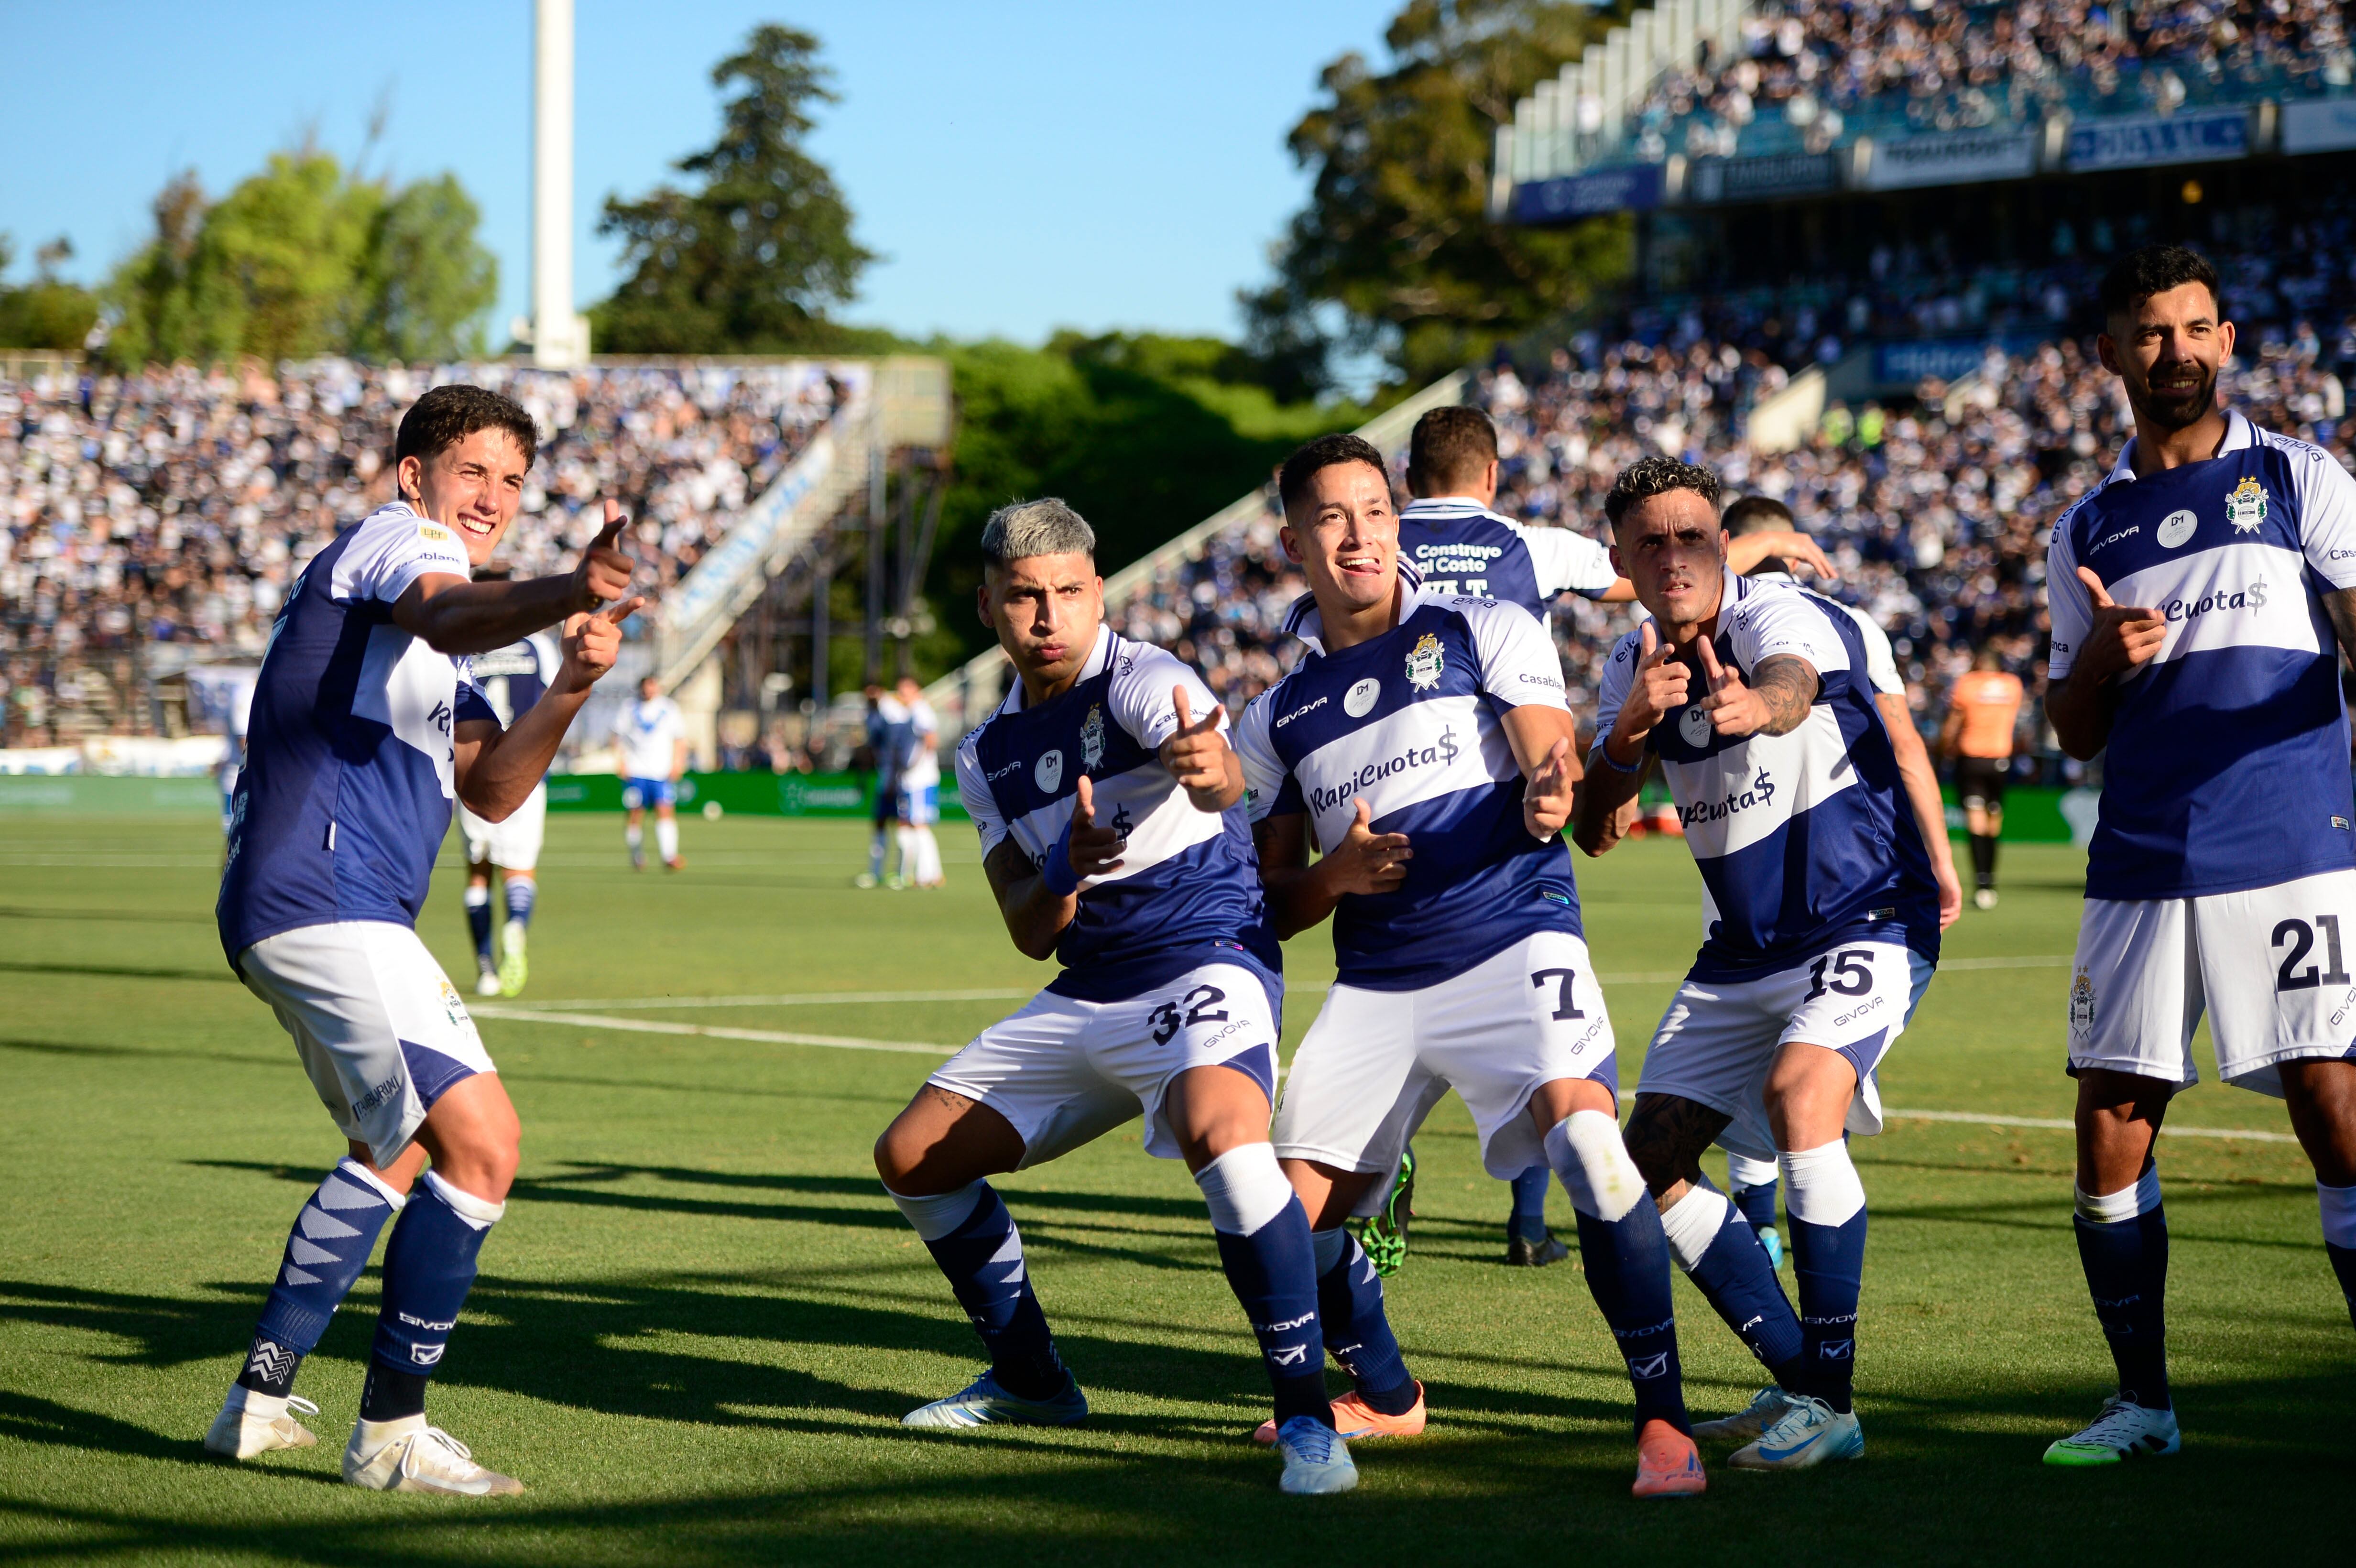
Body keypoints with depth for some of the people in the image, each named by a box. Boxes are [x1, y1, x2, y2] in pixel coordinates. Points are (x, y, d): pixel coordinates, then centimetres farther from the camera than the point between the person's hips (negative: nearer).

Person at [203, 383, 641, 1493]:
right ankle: (391, 1433, -10)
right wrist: (565, 594, -49)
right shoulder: (395, 540, -3)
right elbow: (453, 617, -29)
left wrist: (568, 689, -4)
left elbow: (490, 789, 14)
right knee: (480, 1140, -17)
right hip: (324, 902, -11)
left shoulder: (424, 648, 26)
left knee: (395, 1151, 28)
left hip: (287, 913, 11)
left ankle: (260, 1398, 29)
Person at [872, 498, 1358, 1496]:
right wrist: (1063, 870, -18)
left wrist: (1209, 769, -61)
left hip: (1207, 958, -8)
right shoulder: (989, 756, 10)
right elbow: (1030, 934, 6)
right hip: (1085, 995, 8)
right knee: (912, 1158, 9)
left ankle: (1306, 1414, -28)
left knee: (1220, 1131, -37)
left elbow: (1223, 778, -35)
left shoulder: (1141, 681, -11)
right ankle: (1030, 1380, 27)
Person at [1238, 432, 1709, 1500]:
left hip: (1514, 940, -4)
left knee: (1586, 1140, -28)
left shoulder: (1487, 632, 4)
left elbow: (1552, 763, -6)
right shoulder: (1275, 717, 14)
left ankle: (1662, 1420, -18)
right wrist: (1336, 876, -6)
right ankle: (1385, 1397, 28)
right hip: (1373, 983, 4)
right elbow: (1275, 901, 17)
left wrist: (1548, 796, -31)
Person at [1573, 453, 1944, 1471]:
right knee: (1650, 1156, 1)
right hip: (1740, 955, 8)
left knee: (1799, 1093, -32)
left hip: (1867, 922, -8)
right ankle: (1796, 1379, 15)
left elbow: (1791, 688, -42)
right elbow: (1591, 830, -4)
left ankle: (1832, 1404, -23)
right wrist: (1630, 727, -24)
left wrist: (1757, 703, -67)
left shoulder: (1782, 618, -17)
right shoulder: (1635, 666, 4)